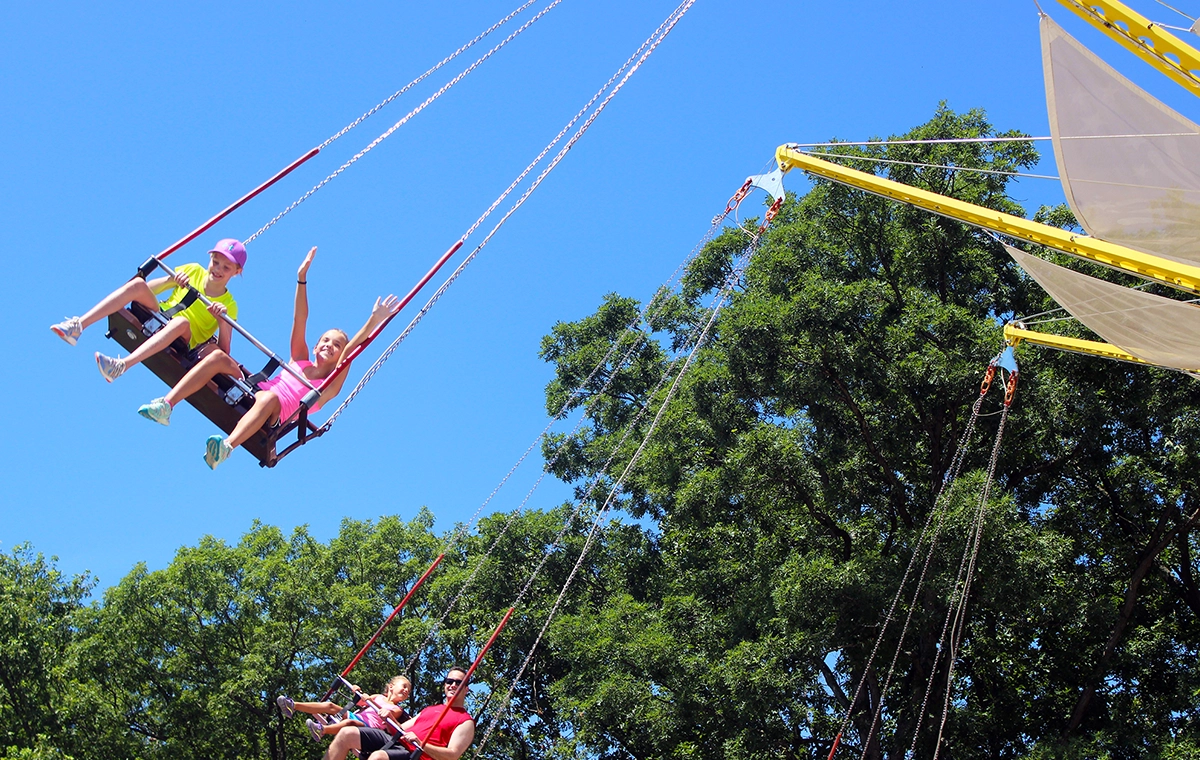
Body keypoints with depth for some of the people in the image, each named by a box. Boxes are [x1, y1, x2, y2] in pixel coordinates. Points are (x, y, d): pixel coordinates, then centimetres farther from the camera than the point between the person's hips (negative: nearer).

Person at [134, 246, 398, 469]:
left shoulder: (331, 383, 15)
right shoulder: (300, 360, 27)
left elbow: (351, 349, -1)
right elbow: (299, 322, 15)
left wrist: (374, 321, -15)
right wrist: (302, 278, 3)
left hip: (273, 415, -5)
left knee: (270, 396, -40)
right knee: (219, 356, -17)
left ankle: (227, 446, -63)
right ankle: (166, 405, -30)